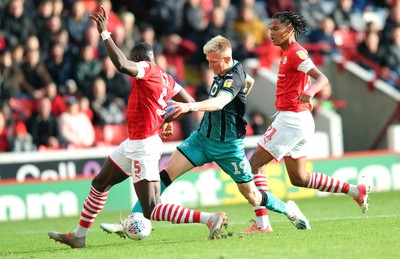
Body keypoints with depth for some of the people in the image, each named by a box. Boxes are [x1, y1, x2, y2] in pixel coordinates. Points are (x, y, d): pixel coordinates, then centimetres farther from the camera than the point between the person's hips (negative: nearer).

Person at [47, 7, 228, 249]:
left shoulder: (147, 69, -16)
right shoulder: (165, 78, 9)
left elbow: (122, 64, -35)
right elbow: (190, 103, 14)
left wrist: (105, 33, -28)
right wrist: (167, 117, 25)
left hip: (142, 147, -10)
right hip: (134, 144, 10)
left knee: (153, 211, -11)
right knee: (99, 184, 21)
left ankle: (211, 218, -15)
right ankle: (79, 236, 33)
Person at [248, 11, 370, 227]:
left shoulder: (295, 53, -13)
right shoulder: (289, 53, 15)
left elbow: (322, 78, -24)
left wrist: (310, 92, -41)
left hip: (291, 118, -10)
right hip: (295, 119, 10)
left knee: (254, 164, -8)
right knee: (299, 178, 15)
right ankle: (355, 190, 16)